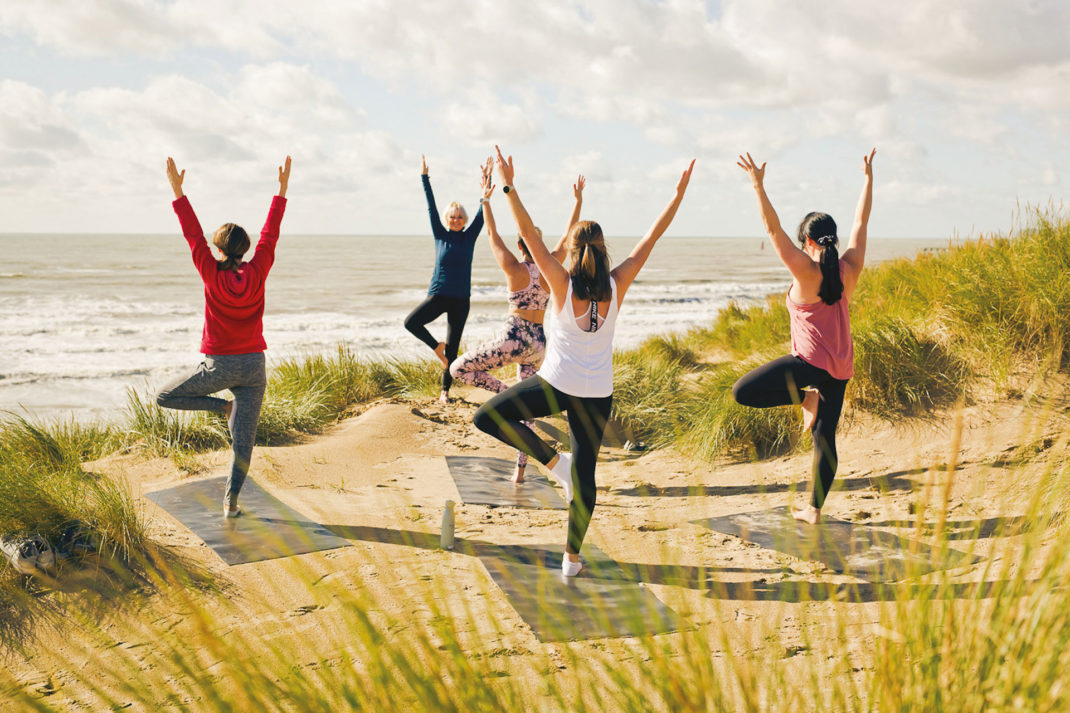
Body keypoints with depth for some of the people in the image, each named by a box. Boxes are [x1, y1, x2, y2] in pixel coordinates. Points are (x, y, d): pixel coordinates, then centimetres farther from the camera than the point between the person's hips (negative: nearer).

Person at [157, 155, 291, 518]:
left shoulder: (212, 275, -10)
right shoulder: (256, 274, -6)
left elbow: (193, 235, -4)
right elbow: (270, 234, 2)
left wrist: (178, 192, 1)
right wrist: (282, 191, 8)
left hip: (218, 365, -3)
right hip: (253, 365, 3)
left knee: (165, 397, 19)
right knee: (243, 440, 5)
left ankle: (224, 405, 8)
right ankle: (230, 502, 4)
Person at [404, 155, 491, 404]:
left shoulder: (469, 237, 4)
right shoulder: (440, 235, 3)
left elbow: (482, 213, -2)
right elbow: (431, 207, 0)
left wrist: (487, 180, -11)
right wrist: (425, 177, -3)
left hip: (461, 299, 0)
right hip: (438, 296, 0)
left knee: (452, 348, 2)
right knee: (411, 322, -20)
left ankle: (445, 390, 13)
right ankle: (436, 347, 3)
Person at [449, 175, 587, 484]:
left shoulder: (514, 269, -11)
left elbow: (492, 234, -1)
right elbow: (567, 236, 12)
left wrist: (486, 198, 8)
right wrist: (578, 200, 20)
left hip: (514, 339, -5)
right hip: (540, 343, 5)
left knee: (458, 369, 6)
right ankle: (520, 469, 11)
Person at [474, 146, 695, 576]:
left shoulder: (562, 283, -11)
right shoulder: (616, 286, -5)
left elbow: (528, 233, -12)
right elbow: (651, 238, 1)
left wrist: (508, 187, -10)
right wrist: (678, 195, 6)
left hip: (556, 385, -3)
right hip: (597, 393, 4)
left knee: (487, 417, 13)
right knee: (584, 473, 11)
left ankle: (552, 461, 3)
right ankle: (572, 557, 16)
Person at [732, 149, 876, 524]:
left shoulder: (806, 270, -11)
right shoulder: (849, 268, 3)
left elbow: (773, 229, -14)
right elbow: (861, 220, 14)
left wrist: (759, 186, -13)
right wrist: (868, 177, 21)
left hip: (811, 361, -7)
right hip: (841, 366, 7)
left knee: (742, 392, -6)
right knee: (824, 437, 10)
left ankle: (805, 397, -10)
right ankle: (815, 510, 12)